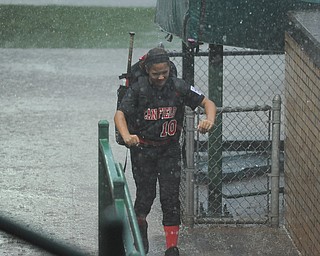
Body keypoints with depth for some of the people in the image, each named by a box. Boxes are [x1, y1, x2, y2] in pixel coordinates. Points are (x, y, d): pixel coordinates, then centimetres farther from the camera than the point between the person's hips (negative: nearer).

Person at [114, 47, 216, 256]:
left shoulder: (178, 87, -9)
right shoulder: (139, 89, -13)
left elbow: (207, 103, -7)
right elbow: (120, 114, -20)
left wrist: (209, 119, -29)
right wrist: (126, 136, -39)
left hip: (170, 148, 1)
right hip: (143, 149, -1)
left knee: (171, 196, -6)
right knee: (146, 194, 5)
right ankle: (140, 226, 38)